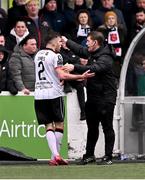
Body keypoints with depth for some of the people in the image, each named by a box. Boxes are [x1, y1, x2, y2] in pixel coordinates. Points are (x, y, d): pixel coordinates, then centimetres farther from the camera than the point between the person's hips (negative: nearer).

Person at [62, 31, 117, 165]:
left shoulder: (105, 58, -20)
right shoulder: (92, 53, 9)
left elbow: (93, 69, -35)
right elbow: (80, 50, 27)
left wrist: (75, 67, -41)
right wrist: (66, 42, 31)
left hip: (105, 97, -9)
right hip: (92, 97, 9)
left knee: (107, 128, -2)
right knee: (92, 127, 16)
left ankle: (108, 157, 1)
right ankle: (89, 155, 25)